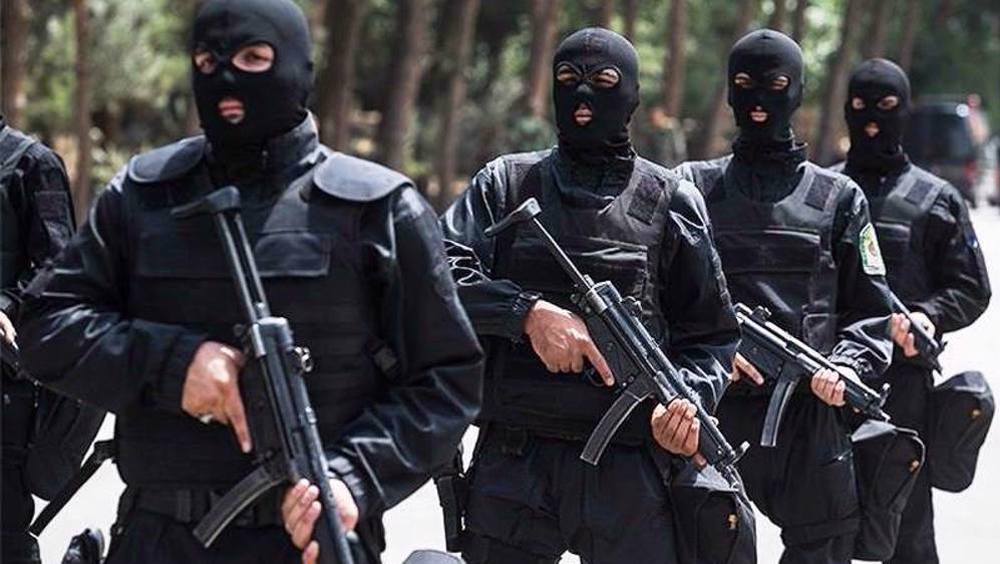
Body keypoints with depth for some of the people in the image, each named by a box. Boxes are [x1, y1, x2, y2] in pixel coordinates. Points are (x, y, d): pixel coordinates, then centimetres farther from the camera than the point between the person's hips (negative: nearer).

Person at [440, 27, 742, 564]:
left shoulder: (671, 201, 8)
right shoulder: (507, 183, 8)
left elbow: (710, 333, 9)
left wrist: (690, 395, -11)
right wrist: (529, 312, -18)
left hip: (629, 472, -1)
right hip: (513, 464, 1)